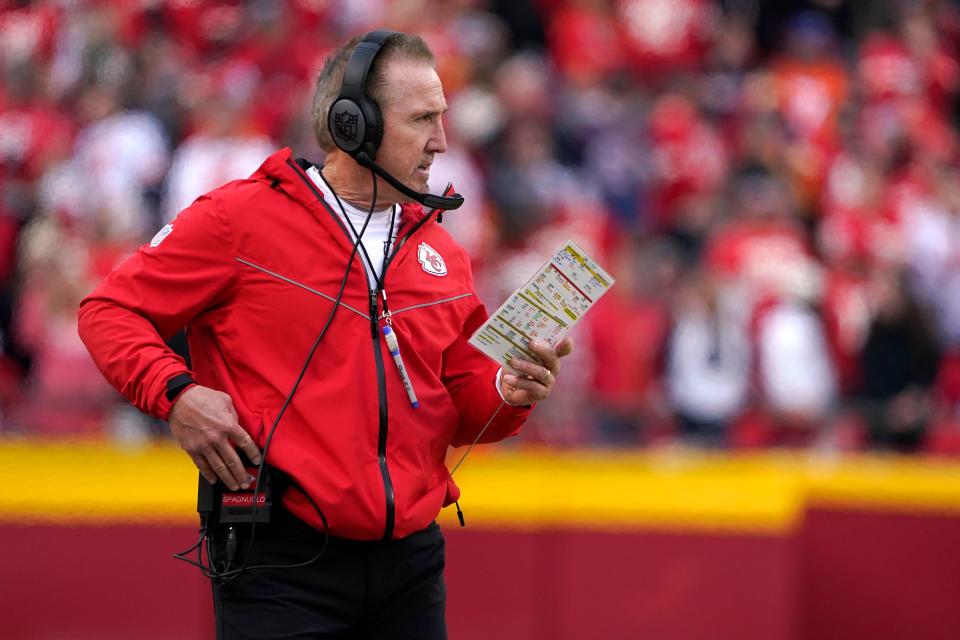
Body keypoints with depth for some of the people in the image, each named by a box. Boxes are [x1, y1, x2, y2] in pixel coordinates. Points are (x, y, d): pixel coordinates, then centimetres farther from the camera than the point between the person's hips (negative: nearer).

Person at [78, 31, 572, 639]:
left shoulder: (440, 253, 13)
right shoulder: (239, 218, -3)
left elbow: (461, 407, 18)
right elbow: (110, 311, 0)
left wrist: (507, 391, -4)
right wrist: (175, 394, -15)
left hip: (411, 560, 5)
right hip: (282, 560, -5)